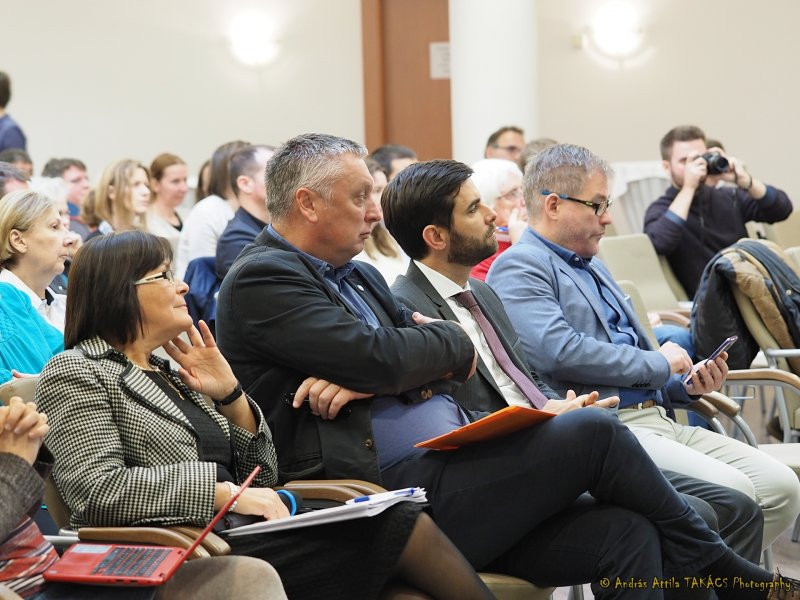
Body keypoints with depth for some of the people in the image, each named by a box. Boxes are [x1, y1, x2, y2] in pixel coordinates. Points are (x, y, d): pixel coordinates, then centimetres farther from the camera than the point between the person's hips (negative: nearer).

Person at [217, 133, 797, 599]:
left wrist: (371, 376, -9)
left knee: (626, 533, -11)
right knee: (591, 429, -16)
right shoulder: (260, 279, -5)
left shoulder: (357, 275, 22)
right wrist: (451, 342, 4)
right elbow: (381, 358, -17)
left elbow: (458, 360, 12)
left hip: (447, 469, 9)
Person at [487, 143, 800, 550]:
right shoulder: (519, 267, -4)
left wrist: (686, 386, 10)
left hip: (656, 419, 9)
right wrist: (657, 364, -9)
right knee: (731, 492, -27)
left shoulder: (591, 266, 27)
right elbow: (557, 352, -21)